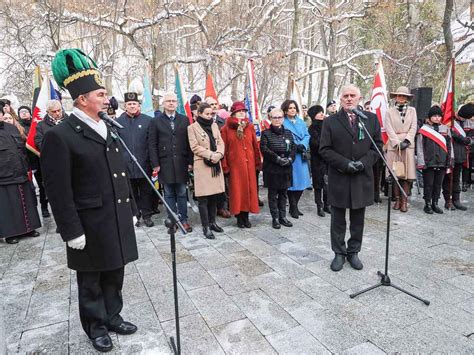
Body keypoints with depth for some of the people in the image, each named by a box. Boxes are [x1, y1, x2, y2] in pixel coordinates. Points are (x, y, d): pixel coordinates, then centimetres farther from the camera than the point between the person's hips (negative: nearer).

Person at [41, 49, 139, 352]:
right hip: (91, 227, -6)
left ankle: (113, 317, 38)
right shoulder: (60, 136, -13)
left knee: (114, 275, 19)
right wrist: (72, 231, -15)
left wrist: (131, 209, 13)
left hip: (118, 221, 6)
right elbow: (59, 191, -15)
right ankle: (96, 327, 33)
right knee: (91, 282, 14)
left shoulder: (109, 130, 10)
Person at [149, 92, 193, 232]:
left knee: (182, 193, 7)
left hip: (181, 163, 1)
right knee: (169, 194, 7)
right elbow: (152, 144, 2)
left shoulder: (185, 120, 7)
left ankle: (183, 219, 16)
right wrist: (155, 164, -5)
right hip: (165, 164, 0)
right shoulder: (156, 122, 5)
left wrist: (190, 161, -1)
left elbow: (189, 142, 4)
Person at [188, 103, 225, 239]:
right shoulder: (192, 127, -1)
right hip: (202, 165, -5)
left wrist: (218, 155, -10)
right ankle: (206, 227, 4)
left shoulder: (214, 125, 15)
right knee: (203, 198, -3)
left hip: (216, 164, 5)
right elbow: (195, 147, -9)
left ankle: (212, 222, 21)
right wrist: (210, 155, -14)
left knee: (214, 195, 8)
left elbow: (220, 142, 9)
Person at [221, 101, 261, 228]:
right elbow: (224, 148, -3)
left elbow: (255, 146, 9)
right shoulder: (226, 129, -1)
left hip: (249, 164, 3)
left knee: (249, 188, 7)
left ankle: (246, 216, 20)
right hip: (234, 164, -3)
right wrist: (224, 165, -7)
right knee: (237, 190, 2)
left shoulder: (250, 127, 7)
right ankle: (239, 217, 15)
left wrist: (258, 162, 8)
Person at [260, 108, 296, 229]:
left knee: (283, 193, 10)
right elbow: (264, 149, -11)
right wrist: (277, 158, -17)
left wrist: (289, 159, -10)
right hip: (272, 169, -4)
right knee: (273, 194, 3)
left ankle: (283, 217, 20)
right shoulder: (266, 133, -1)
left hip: (286, 168, 4)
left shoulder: (288, 133, 11)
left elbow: (294, 148, 7)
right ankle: (275, 218, 11)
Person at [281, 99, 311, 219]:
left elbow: (307, 136, 10)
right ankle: (293, 208, 10)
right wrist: (295, 146, -16)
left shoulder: (301, 122, 15)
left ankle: (294, 206, 20)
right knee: (292, 182, -3)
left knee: (301, 181, 6)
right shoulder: (283, 123, -2)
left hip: (301, 156, 5)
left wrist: (302, 145, -9)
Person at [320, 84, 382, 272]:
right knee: (338, 220, 8)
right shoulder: (330, 121, -1)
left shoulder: (371, 118, 5)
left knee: (358, 219, 12)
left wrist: (364, 162, -11)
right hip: (339, 178, -2)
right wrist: (345, 164, -15)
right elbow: (325, 149, -4)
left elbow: (377, 145, 5)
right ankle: (339, 253, 22)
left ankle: (353, 252, 28)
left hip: (362, 177, 2)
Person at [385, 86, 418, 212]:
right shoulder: (390, 111, 8)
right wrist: (397, 143, -12)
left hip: (408, 144, 1)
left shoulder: (412, 110, 14)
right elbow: (389, 129, -1)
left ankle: (404, 201, 0)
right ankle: (397, 199, 7)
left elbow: (413, 127, 5)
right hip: (394, 144, -1)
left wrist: (406, 141, -10)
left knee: (407, 173, -3)